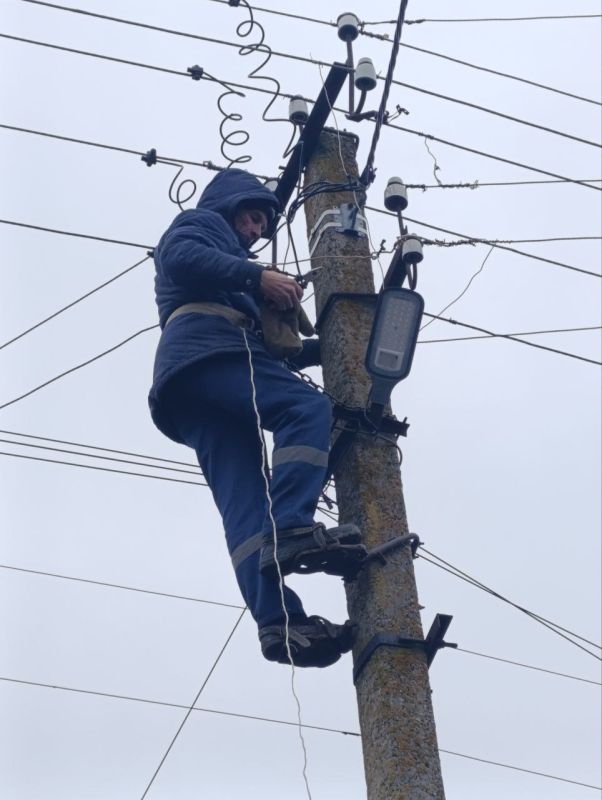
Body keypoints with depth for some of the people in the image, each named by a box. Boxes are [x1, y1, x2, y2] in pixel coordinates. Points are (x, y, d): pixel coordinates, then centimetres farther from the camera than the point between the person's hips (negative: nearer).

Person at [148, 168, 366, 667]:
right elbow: (180, 257, -4)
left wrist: (323, 347, 26)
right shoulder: (200, 224, 22)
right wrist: (257, 276, -9)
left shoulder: (232, 271, 44)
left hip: (194, 396, 8)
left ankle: (280, 623, -28)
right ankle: (290, 530, -43)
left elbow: (268, 352, 36)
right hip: (208, 348, -8)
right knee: (308, 408, -25)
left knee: (245, 502, -12)